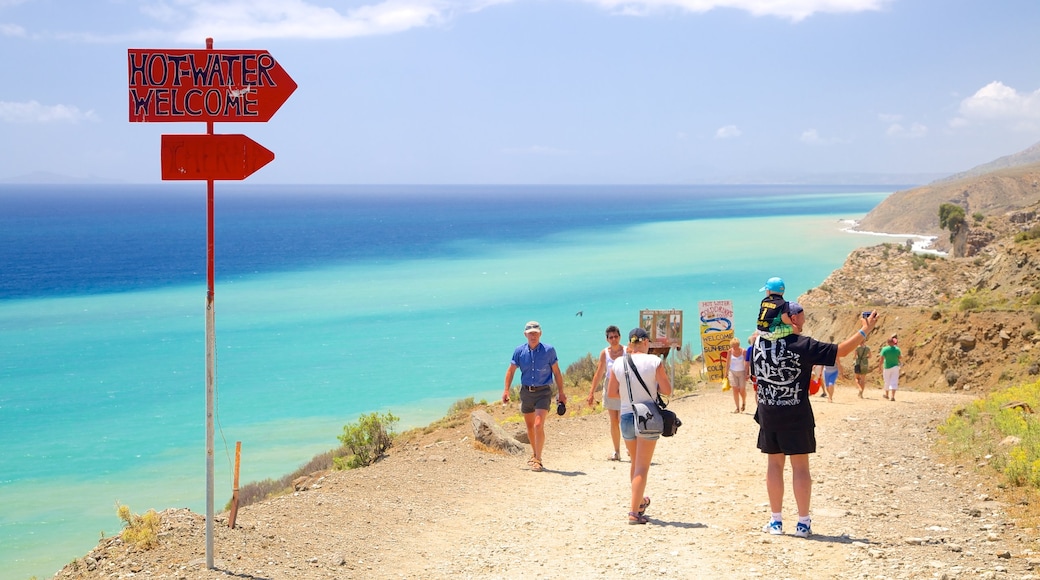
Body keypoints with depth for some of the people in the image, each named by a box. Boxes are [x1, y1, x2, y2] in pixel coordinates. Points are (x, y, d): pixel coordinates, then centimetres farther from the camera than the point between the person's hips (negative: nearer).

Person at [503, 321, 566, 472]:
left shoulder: (549, 350, -5)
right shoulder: (519, 351, 0)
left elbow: (556, 372, 1)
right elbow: (511, 371, 7)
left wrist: (561, 392, 1)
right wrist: (506, 390, -1)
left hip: (543, 392, -4)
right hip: (526, 392, 4)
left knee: (538, 425, -17)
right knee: (530, 427, 16)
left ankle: (538, 460, -11)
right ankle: (535, 454, 36)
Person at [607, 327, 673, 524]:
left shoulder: (618, 363, -1)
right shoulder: (654, 362, -10)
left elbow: (611, 392, 4)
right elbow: (667, 390, -8)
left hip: (626, 417, 4)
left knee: (635, 463, 23)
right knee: (642, 466, -1)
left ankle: (639, 502, 39)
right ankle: (634, 512, -7)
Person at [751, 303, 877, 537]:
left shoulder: (760, 342, 2)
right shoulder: (802, 345, -14)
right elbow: (840, 351, -12)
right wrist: (865, 331, -1)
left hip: (767, 413, 5)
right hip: (796, 415, -5)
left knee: (774, 464, 11)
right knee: (800, 466, 3)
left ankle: (776, 521, 16)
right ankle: (803, 523, 7)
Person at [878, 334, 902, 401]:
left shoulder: (884, 349, -12)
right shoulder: (897, 349, -6)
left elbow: (881, 360, -13)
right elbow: (900, 357, 10)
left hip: (887, 368, 0)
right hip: (895, 367, 0)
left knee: (887, 382, 16)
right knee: (894, 382, -2)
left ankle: (887, 395, 34)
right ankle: (892, 396, -15)